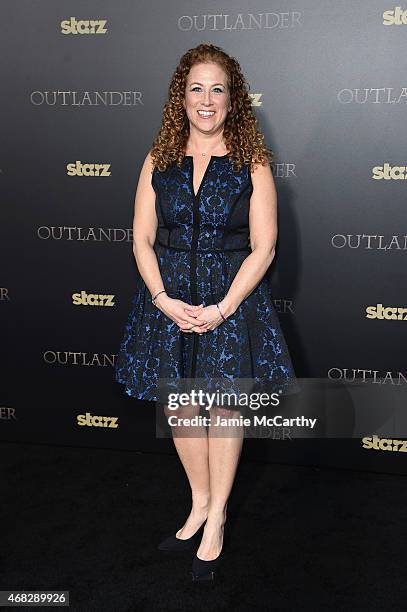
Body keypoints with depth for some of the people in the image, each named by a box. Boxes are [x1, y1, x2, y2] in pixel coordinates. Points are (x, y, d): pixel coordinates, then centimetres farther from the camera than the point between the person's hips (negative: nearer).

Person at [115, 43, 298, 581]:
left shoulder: (252, 163, -5)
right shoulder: (159, 159, 3)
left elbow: (263, 248, -8)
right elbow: (142, 238, 3)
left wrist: (222, 309, -15)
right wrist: (163, 299, -11)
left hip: (233, 296, -3)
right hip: (168, 298, 3)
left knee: (225, 405, 6)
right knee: (180, 403, 11)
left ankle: (216, 518, 23)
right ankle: (200, 502, 32)